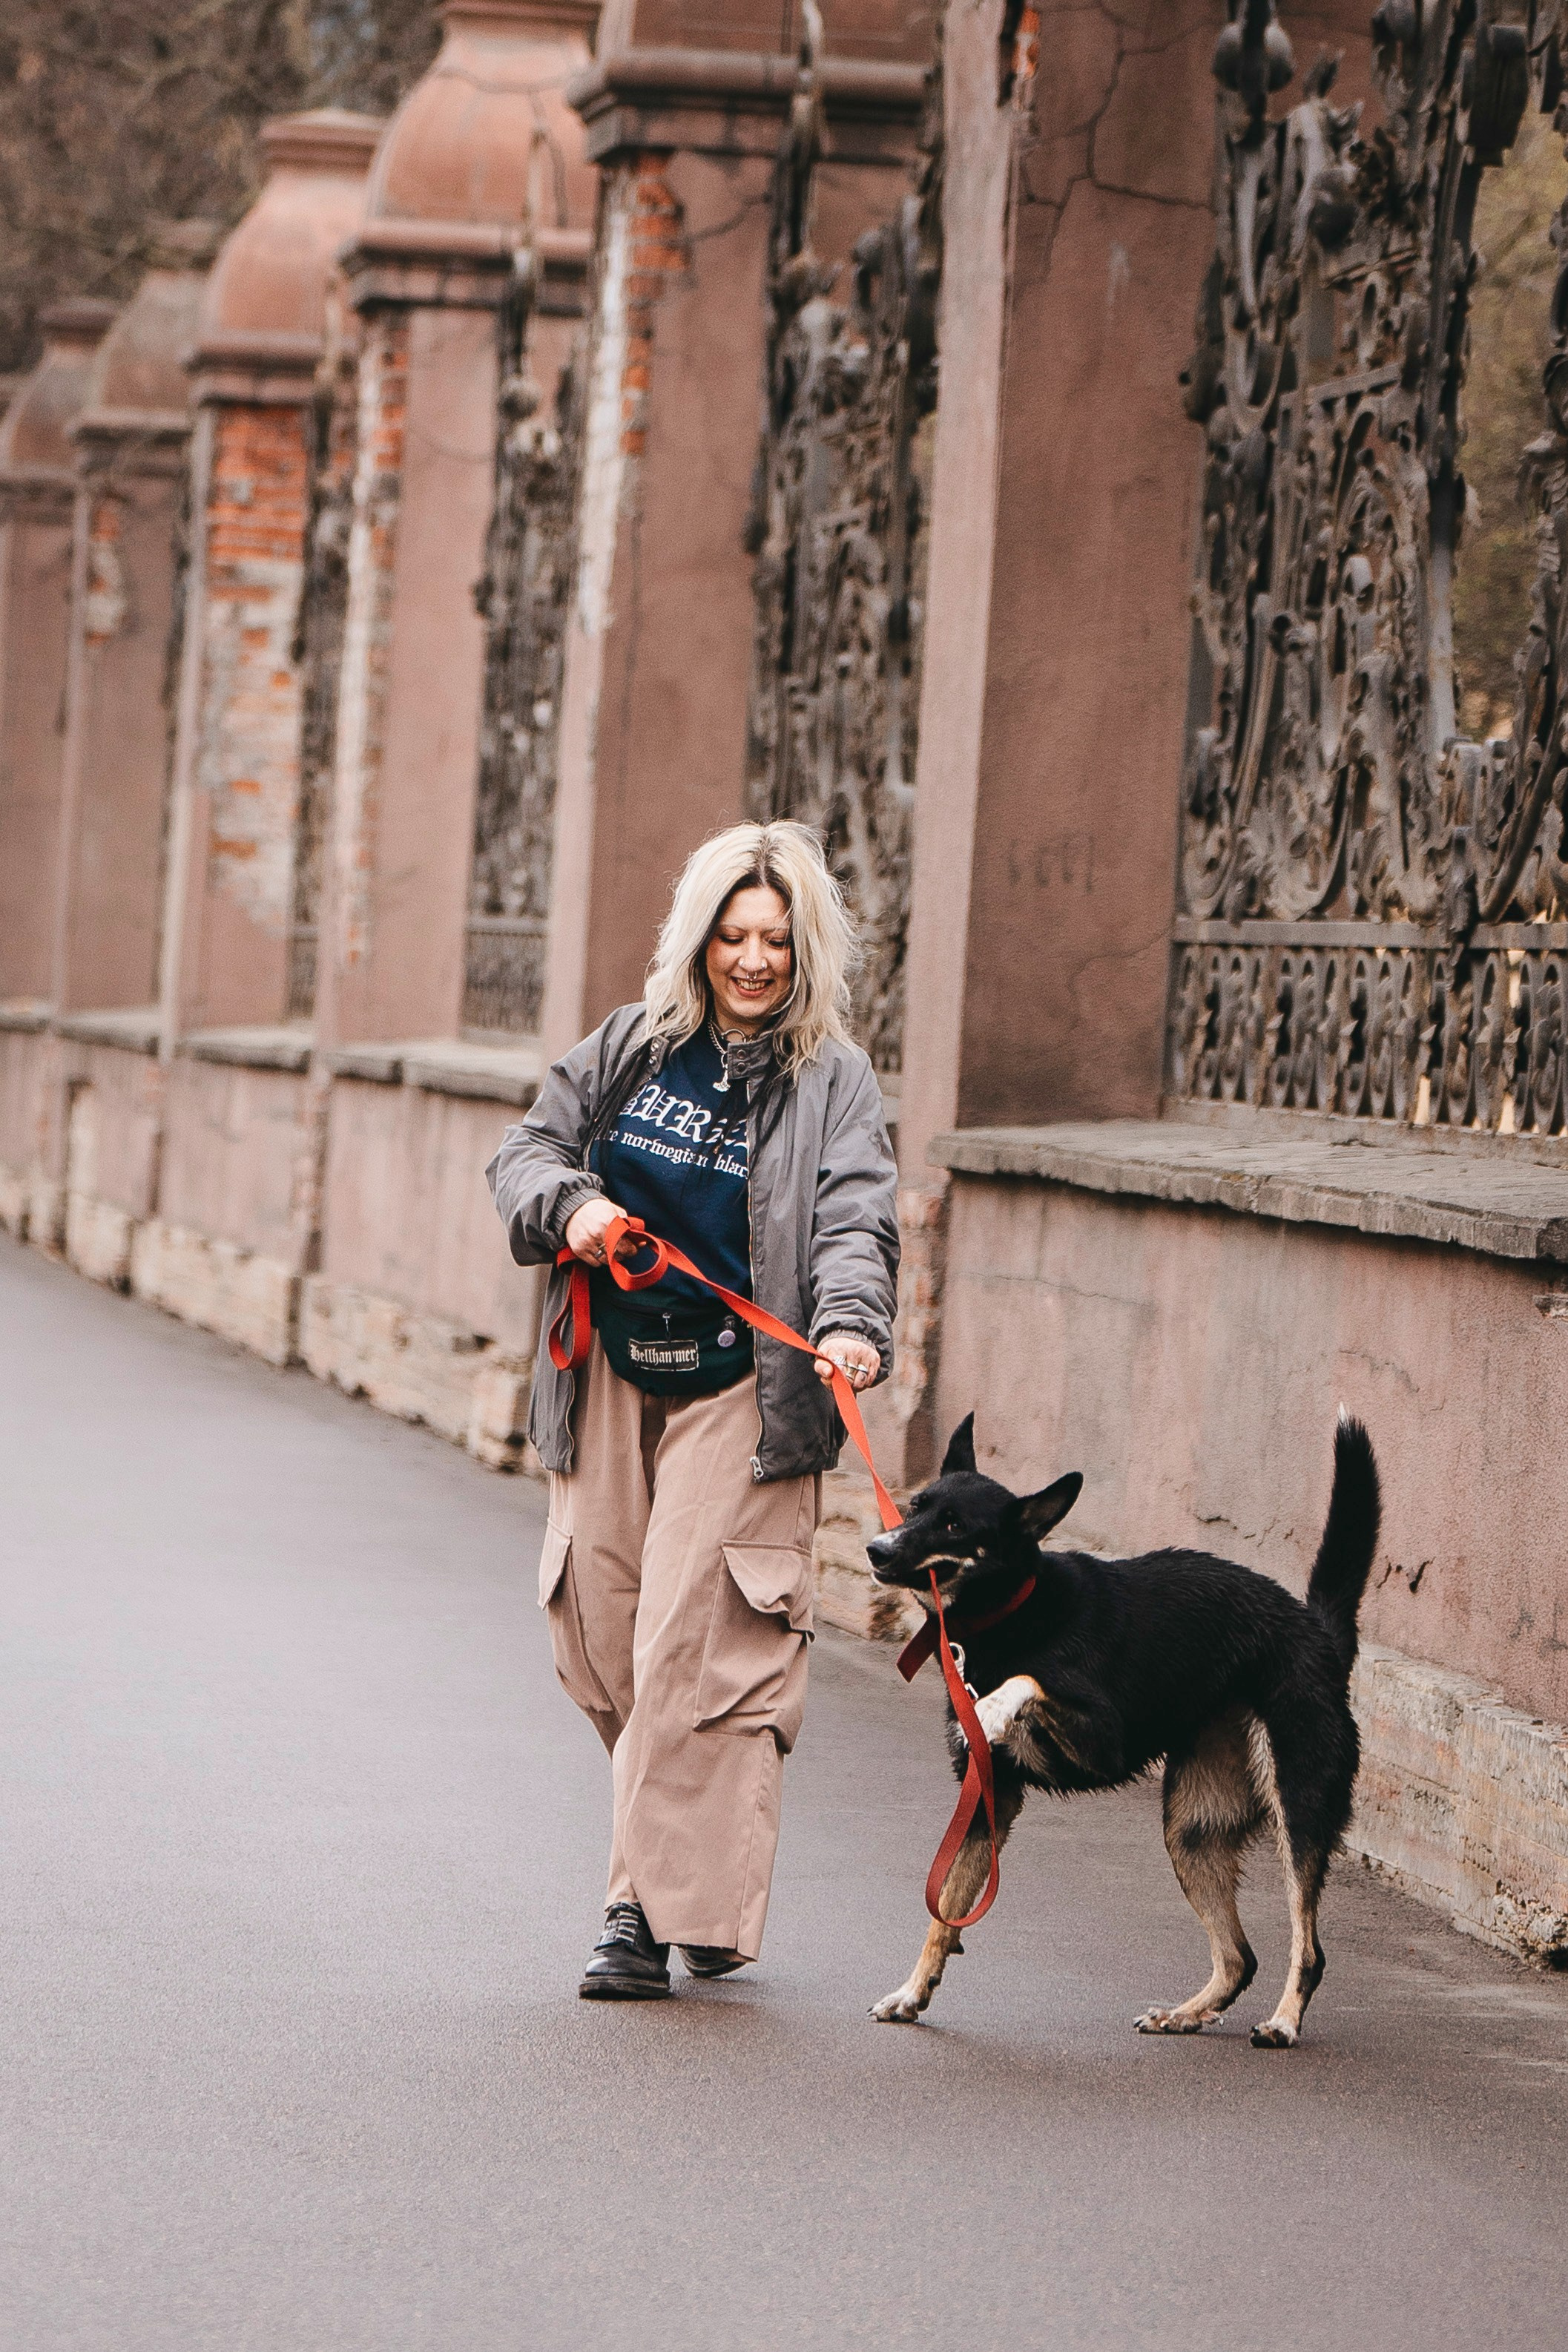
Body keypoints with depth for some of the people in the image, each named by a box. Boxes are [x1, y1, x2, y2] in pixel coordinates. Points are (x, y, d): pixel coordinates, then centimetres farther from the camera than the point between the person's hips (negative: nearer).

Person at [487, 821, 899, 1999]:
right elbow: (526, 1151, 12)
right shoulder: (632, 1048, 8)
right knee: (602, 1636, 6)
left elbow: (854, 1222, -14)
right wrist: (572, 1204, -11)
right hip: (612, 1381, 5)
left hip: (740, 1394, -4)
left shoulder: (833, 1082, -3)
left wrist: (851, 1323, -34)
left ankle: (668, 1907, -6)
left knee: (696, 1652, -11)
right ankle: (692, 1867, 22)